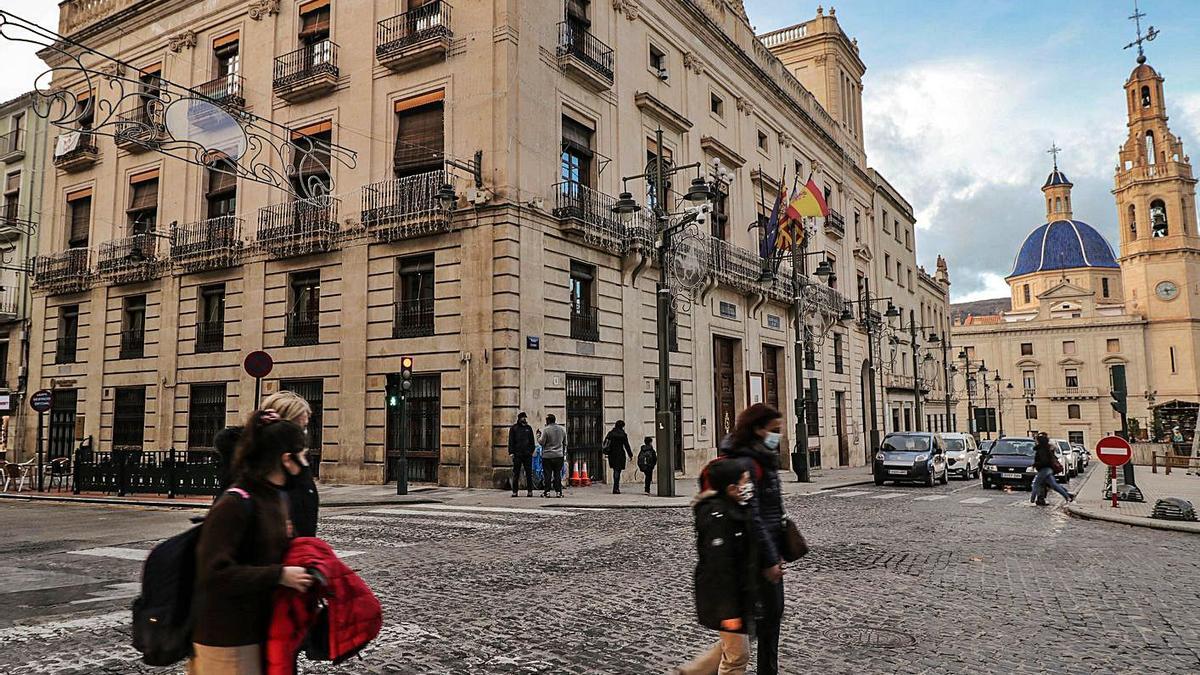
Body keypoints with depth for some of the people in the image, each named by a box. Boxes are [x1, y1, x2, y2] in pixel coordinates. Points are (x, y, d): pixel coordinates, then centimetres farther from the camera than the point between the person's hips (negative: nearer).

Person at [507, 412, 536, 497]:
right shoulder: (513, 428, 5)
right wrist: (511, 452, -5)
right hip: (517, 454, -2)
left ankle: (530, 491, 5)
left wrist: (531, 451, 5)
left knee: (529, 473, 2)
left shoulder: (528, 428, 12)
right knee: (516, 474, 2)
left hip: (527, 454, 2)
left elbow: (532, 441, 15)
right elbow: (511, 441, 3)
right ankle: (514, 491, 7)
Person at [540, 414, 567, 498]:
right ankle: (558, 491, 6)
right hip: (559, 456, 4)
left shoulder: (546, 429, -10)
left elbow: (542, 442, -10)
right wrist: (564, 453, 23)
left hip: (547, 456, -4)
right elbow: (565, 443, 14)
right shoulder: (562, 429, 7)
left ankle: (546, 491, 2)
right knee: (558, 474, 7)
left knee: (547, 474, 2)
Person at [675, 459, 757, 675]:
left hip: (738, 590, 10)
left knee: (731, 645, 22)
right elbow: (719, 567, -26)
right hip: (723, 594, -10)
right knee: (737, 654, 4)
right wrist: (729, 610, -25)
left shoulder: (733, 509, 6)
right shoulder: (718, 517, -24)